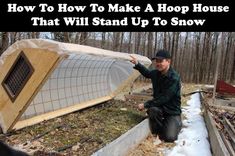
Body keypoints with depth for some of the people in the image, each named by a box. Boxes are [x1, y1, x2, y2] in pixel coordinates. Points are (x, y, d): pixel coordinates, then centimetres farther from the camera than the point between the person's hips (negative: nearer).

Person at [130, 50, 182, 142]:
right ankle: (157, 131, -1)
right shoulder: (156, 73, -5)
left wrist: (145, 105, -27)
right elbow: (147, 73, 20)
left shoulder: (174, 78, -25)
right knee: (152, 110, -32)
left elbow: (164, 98, -29)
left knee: (169, 137, -18)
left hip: (172, 110, -4)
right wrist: (137, 64, 7)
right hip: (159, 106, 5)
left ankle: (177, 124, 17)